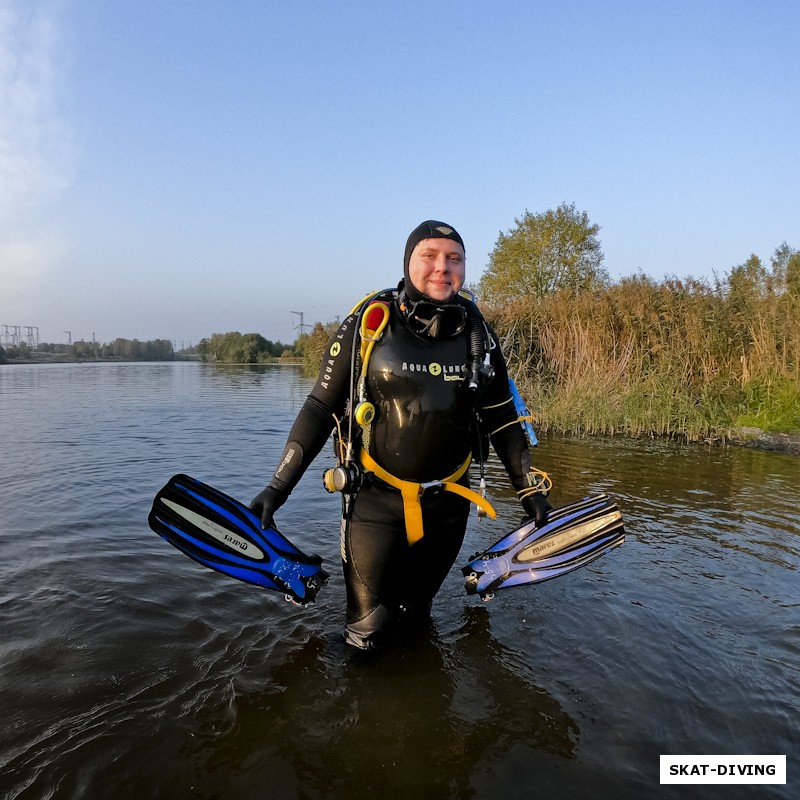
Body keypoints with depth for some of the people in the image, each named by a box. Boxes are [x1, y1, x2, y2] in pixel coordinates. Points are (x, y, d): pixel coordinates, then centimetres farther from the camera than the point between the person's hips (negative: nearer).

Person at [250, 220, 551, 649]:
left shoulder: (477, 333, -2)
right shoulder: (369, 323, -11)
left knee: (416, 619, 18)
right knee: (367, 634, 4)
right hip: (375, 500, -2)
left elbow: (501, 417, 8)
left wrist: (529, 488, 10)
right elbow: (321, 407, -6)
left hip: (447, 504, 3)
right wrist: (279, 486, -9)